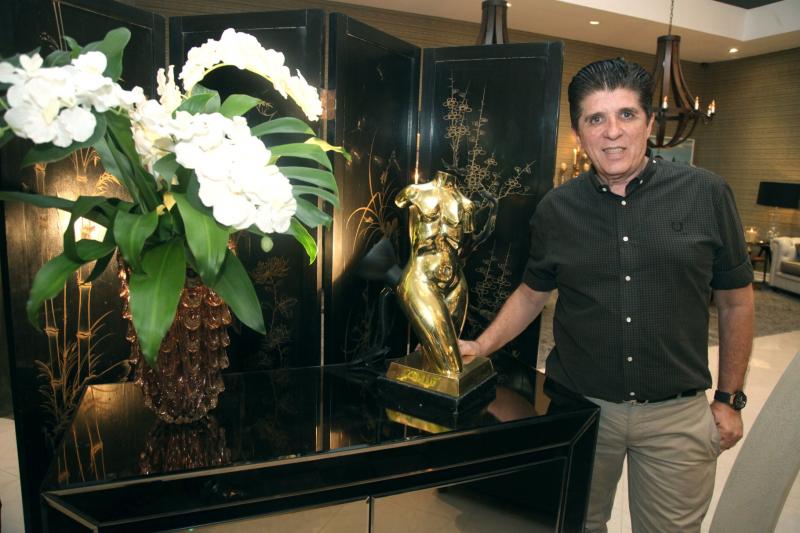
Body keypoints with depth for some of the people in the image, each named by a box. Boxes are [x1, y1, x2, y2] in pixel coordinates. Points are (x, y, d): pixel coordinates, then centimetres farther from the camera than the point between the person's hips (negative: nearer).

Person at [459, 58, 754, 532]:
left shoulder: (707, 195, -8)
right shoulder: (556, 209, -4)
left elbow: (736, 302, 1)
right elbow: (532, 293, 7)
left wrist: (730, 398, 4)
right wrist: (483, 346, -6)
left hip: (678, 414, -1)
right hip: (579, 404, 1)